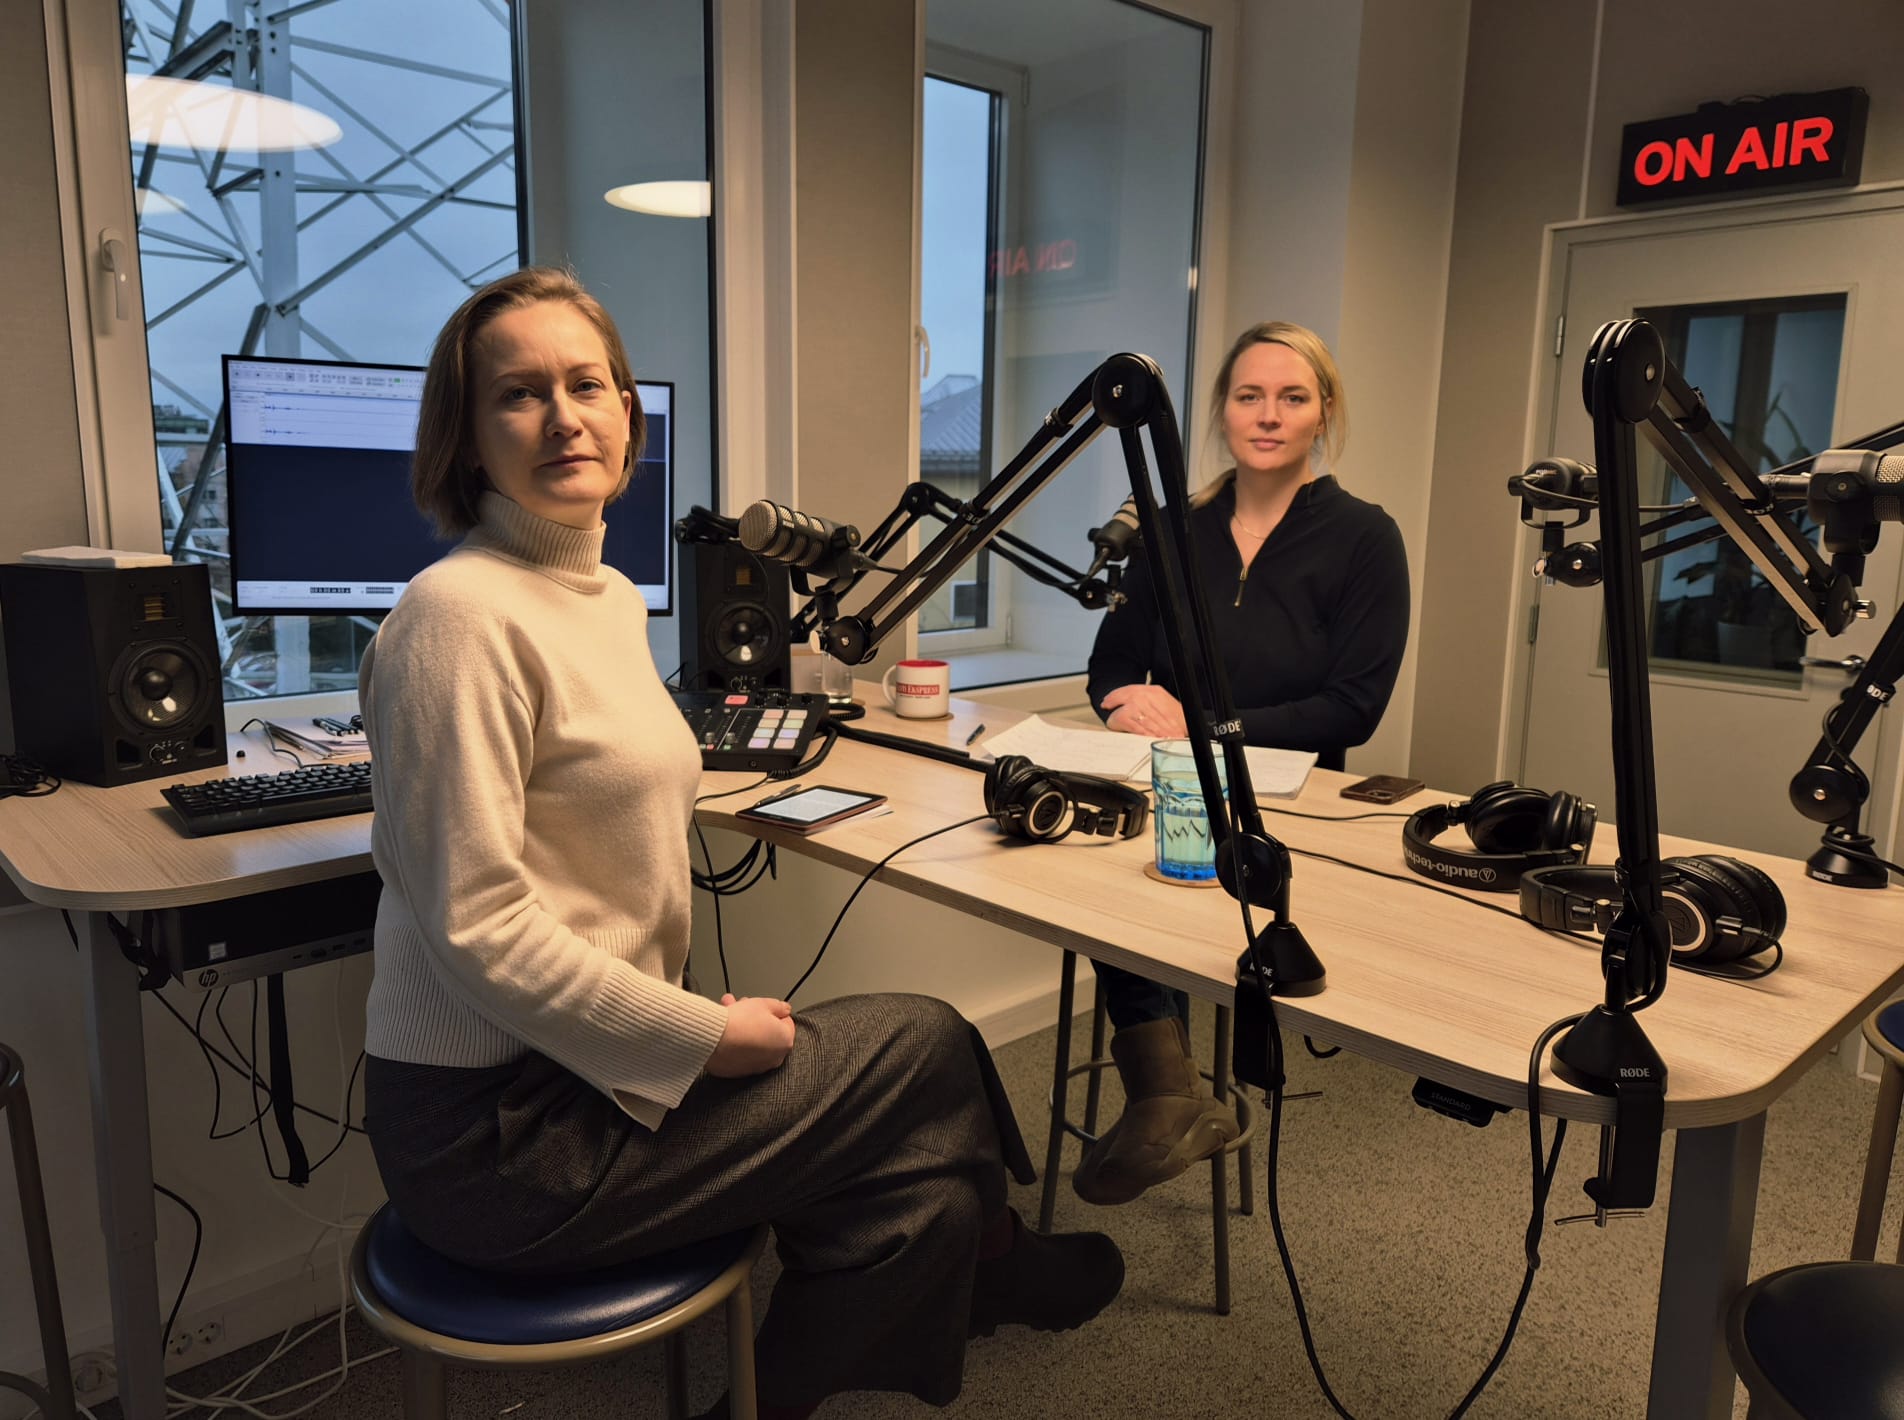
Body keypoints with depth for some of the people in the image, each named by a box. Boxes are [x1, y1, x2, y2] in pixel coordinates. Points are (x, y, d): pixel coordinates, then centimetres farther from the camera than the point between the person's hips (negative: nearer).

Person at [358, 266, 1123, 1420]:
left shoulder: (610, 598, 9)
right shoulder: (462, 615, -19)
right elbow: (476, 926, -23)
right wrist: (706, 1038, -17)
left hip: (574, 1072, 8)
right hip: (497, 1133, -8)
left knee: (917, 1191, 2)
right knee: (926, 1044, 0)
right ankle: (986, 1254, 30)